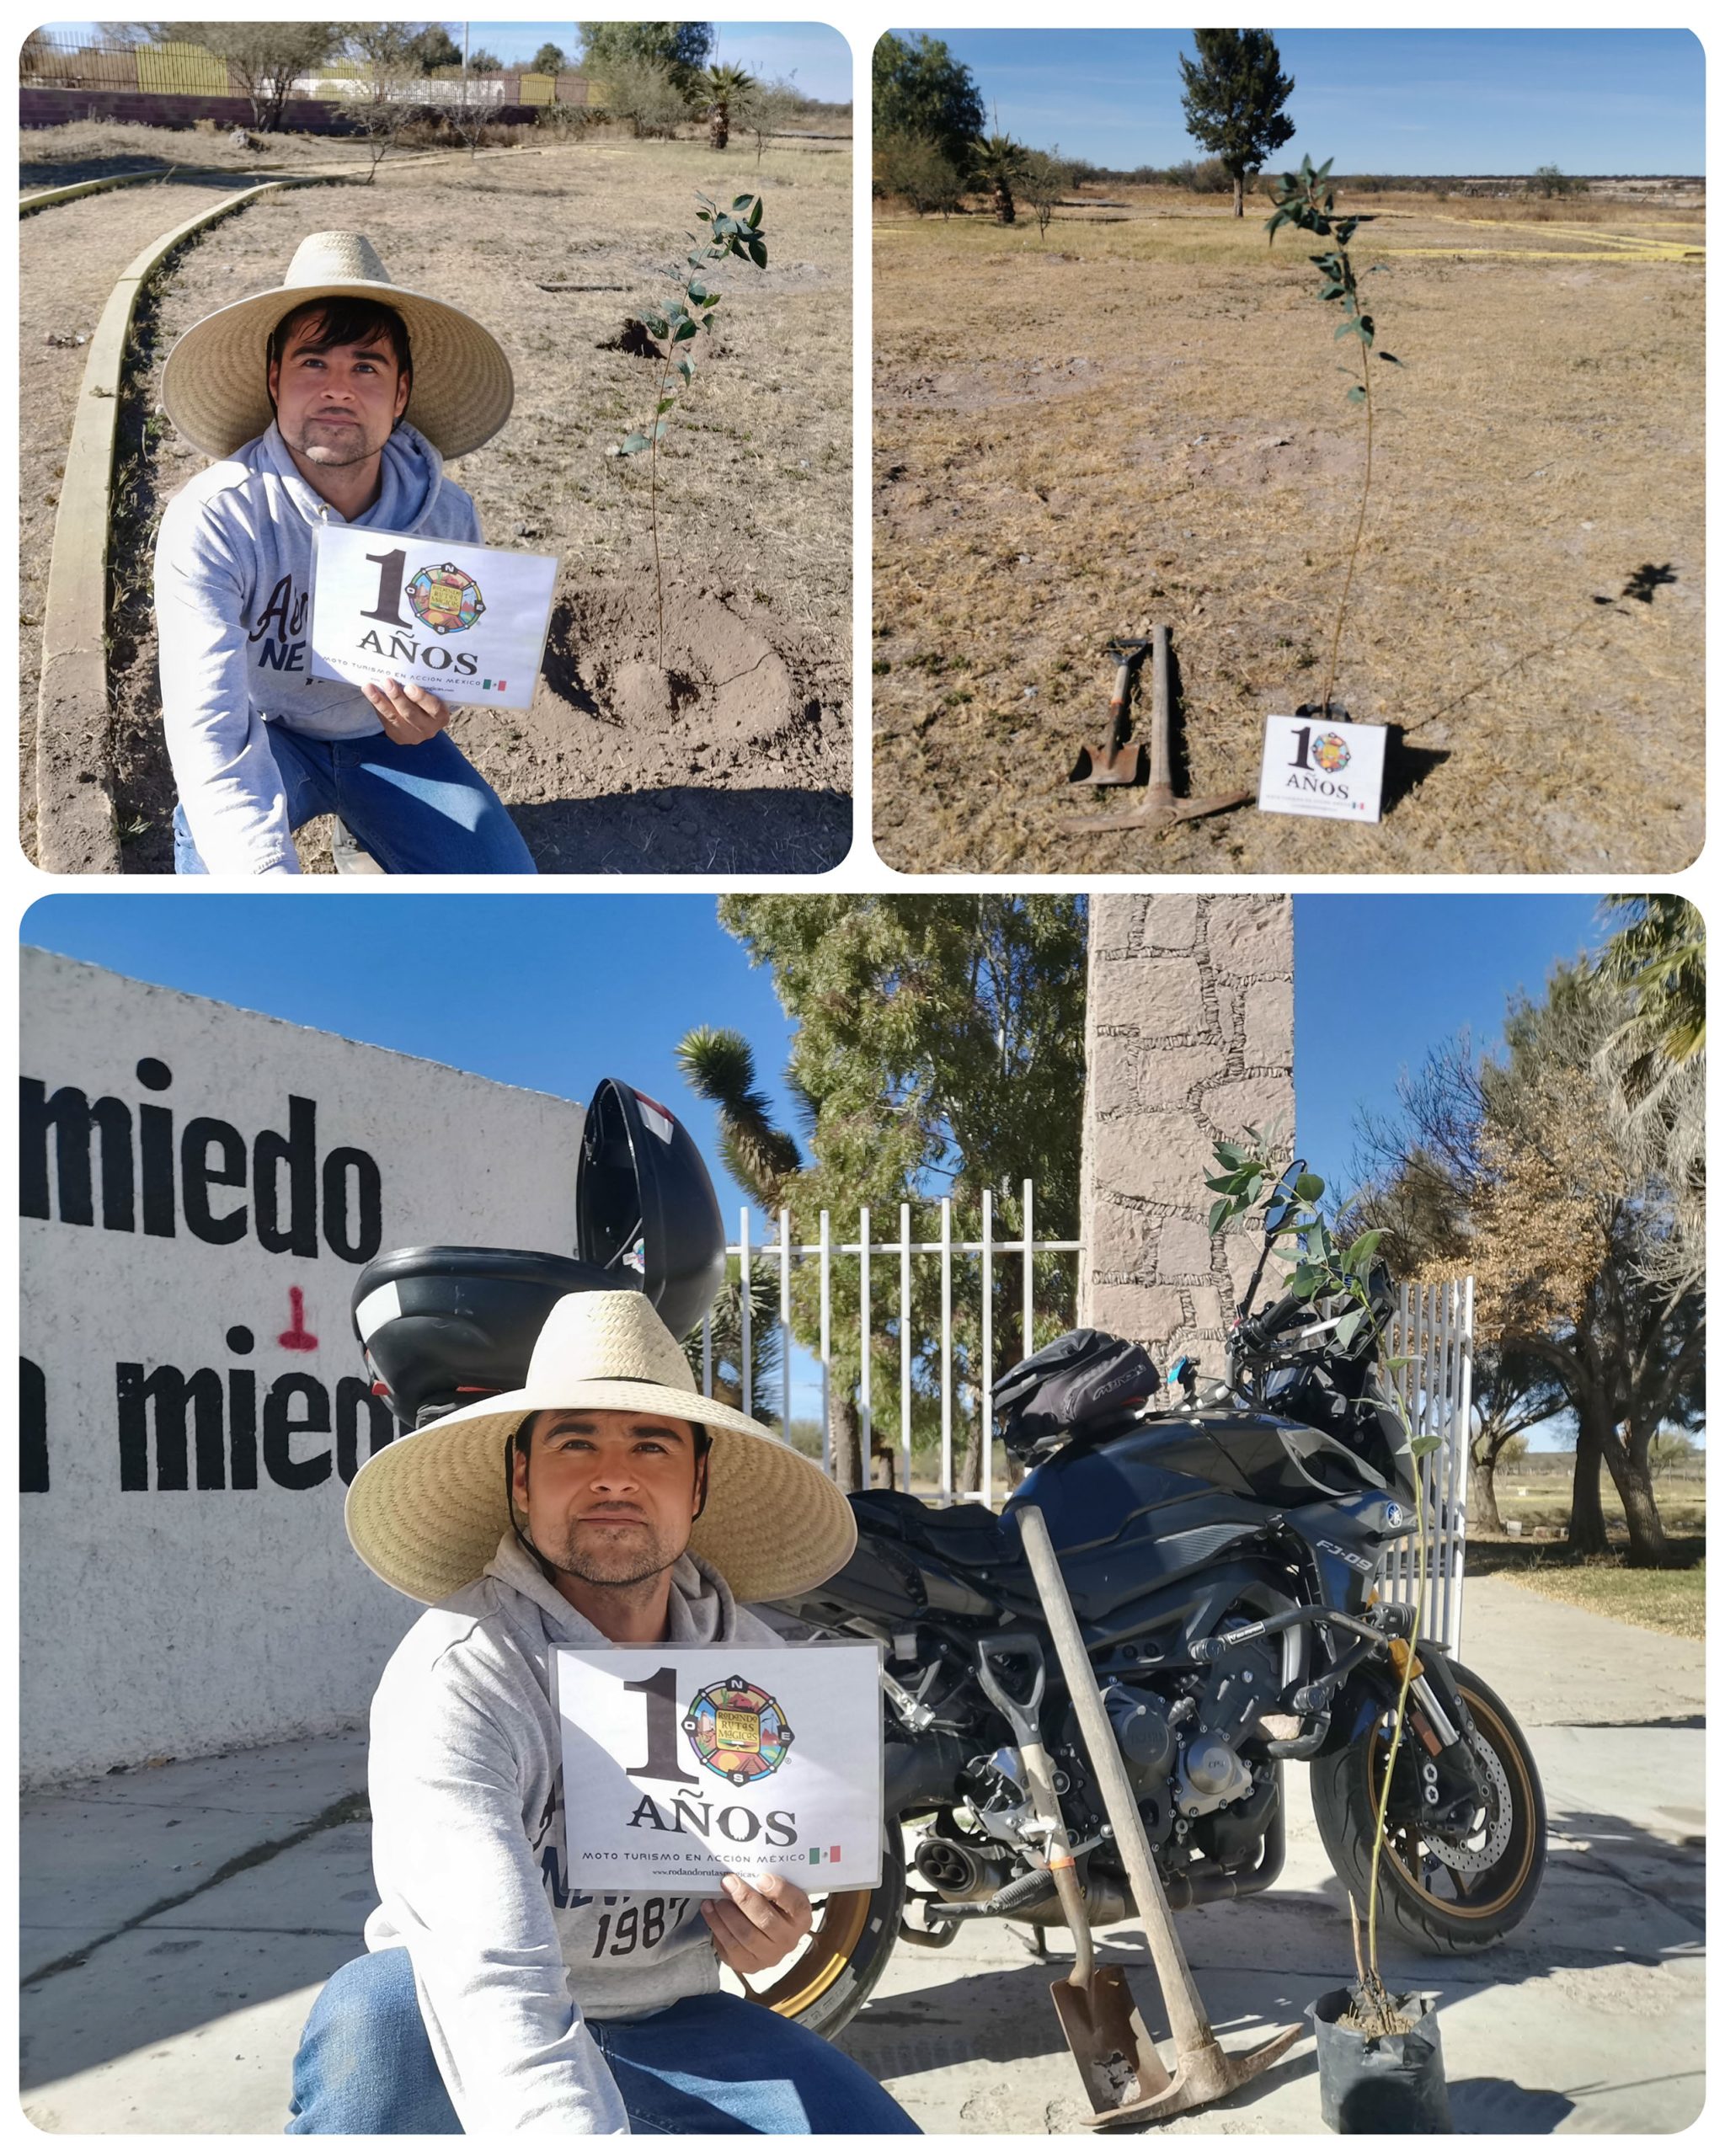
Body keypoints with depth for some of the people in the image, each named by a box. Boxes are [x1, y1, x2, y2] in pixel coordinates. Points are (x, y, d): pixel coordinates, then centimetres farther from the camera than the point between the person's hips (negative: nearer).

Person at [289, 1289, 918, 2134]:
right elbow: (490, 1976, -38)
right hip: (475, 2057, -5)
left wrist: (772, 1925, -10)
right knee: (373, 2013, -37)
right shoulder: (456, 1674, -24)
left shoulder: (752, 1660, -4)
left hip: (664, 2029, 5)